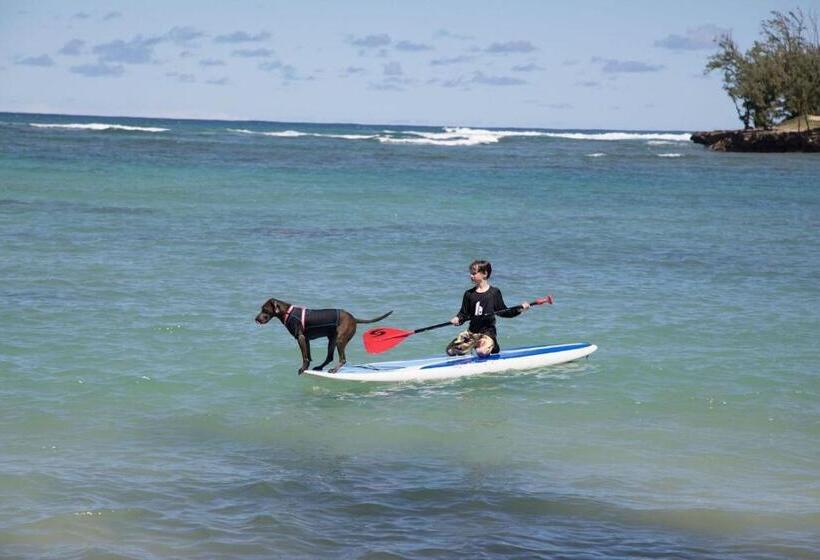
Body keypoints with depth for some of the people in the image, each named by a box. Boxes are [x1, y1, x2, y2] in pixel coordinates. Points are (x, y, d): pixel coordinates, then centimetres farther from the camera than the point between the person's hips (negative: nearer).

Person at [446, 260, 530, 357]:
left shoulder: (494, 293, -3)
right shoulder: (469, 294, 5)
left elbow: (502, 311, 3)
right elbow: (464, 313, 6)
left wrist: (520, 309, -7)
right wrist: (457, 319, -16)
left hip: (488, 332, -4)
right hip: (471, 332, 4)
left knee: (482, 352, -31)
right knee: (451, 350, -5)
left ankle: (492, 346, 6)